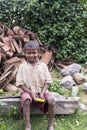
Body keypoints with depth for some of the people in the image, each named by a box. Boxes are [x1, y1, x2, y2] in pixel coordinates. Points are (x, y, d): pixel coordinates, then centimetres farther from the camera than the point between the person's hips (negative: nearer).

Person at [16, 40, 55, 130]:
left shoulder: (43, 66, -1)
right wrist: (30, 92, -16)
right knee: (26, 101, -34)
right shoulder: (22, 67, -4)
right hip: (28, 91, -1)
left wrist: (42, 93, -15)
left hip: (42, 90, 1)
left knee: (51, 100, -26)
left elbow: (47, 82, 1)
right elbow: (20, 83, -4)